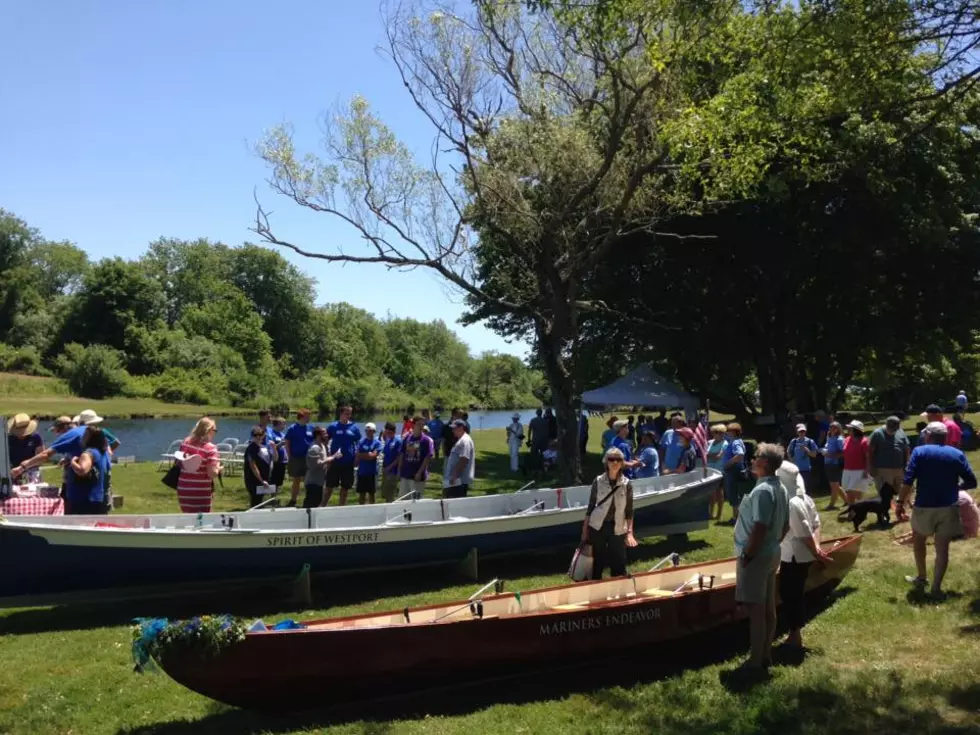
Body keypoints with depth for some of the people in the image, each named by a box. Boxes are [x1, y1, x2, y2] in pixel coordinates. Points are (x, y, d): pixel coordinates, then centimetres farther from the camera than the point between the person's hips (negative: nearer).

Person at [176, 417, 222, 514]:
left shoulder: (185, 443, 5)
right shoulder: (210, 448, -13)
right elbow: (212, 473, -18)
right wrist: (218, 468, 2)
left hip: (183, 490, 6)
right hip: (201, 493, -6)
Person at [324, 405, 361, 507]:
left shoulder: (354, 428, 2)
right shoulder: (333, 427, -2)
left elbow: (358, 444, 9)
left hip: (348, 463, 2)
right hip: (335, 462, -2)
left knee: (345, 487, 9)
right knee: (330, 486, 3)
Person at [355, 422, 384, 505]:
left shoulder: (377, 442, -3)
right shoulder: (361, 441, 7)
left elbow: (373, 455, -13)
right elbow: (358, 456, 2)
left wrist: (362, 455, -5)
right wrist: (368, 454, -10)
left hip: (372, 472, -3)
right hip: (361, 471, 3)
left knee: (371, 493, 6)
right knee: (361, 493, 9)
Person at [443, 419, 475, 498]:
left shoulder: (465, 441, -14)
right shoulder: (461, 440, 20)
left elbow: (463, 460, -23)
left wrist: (454, 476, -24)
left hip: (459, 481, -11)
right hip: (456, 481, 11)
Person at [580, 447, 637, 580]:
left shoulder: (627, 484, -4)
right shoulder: (598, 481, -4)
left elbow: (629, 511, 0)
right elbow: (591, 507, 2)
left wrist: (629, 532, -8)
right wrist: (584, 531, 1)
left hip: (617, 529, 0)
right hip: (597, 527, 0)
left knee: (619, 564, 1)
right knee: (597, 562, 6)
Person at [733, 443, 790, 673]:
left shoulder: (762, 491, -22)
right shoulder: (780, 488, 9)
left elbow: (760, 528, -26)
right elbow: (785, 526, 15)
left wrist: (747, 555, -17)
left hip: (757, 556, -10)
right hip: (771, 554, 10)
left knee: (756, 609, -2)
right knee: (768, 607, 14)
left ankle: (755, 661, 4)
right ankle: (765, 655, 23)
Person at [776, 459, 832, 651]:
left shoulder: (790, 504, -23)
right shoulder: (804, 498, 6)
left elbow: (804, 533, -21)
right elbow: (815, 524, 8)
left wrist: (815, 551, -10)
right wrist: (817, 548, 2)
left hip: (793, 556, -9)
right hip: (802, 555, 9)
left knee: (789, 595, 4)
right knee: (796, 594, 18)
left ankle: (794, 636, 13)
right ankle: (796, 634, 27)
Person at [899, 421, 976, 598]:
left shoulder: (919, 451, -4)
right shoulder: (957, 454, 2)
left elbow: (908, 481, -13)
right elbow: (972, 482, 1)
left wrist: (901, 501, -7)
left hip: (924, 506, -1)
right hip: (949, 507, 1)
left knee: (919, 539, 22)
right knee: (942, 547, 6)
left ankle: (921, 578, 29)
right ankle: (936, 588, 8)